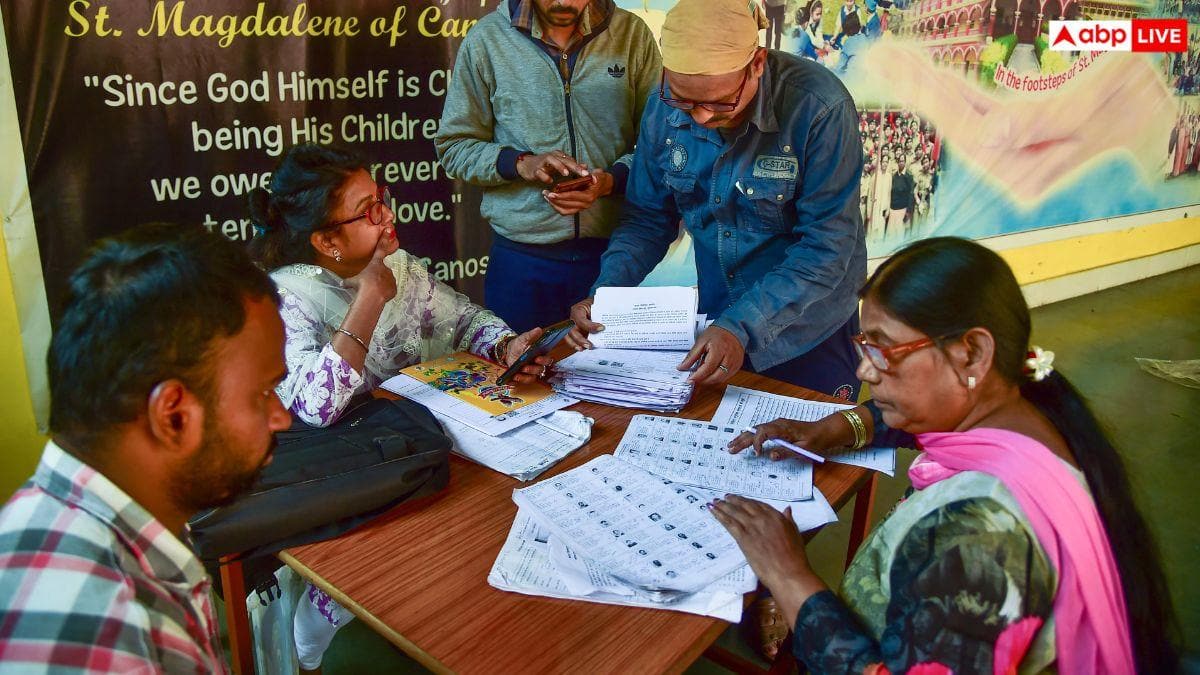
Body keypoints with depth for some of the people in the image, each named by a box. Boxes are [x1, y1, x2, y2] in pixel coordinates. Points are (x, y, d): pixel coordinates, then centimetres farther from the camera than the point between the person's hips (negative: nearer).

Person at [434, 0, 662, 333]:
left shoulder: (633, 34, 1)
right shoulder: (486, 39, -1)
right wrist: (522, 164, -15)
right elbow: (453, 146, 2)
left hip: (612, 251, 1)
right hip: (520, 255, 0)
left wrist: (612, 180, -16)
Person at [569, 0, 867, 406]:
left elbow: (827, 246, -24)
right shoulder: (665, 110, -11)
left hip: (808, 328, -4)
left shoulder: (819, 109, -25)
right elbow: (647, 219, -1)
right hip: (716, 325, 4)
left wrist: (743, 328, -33)